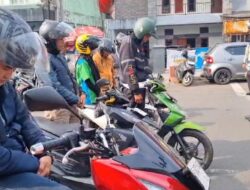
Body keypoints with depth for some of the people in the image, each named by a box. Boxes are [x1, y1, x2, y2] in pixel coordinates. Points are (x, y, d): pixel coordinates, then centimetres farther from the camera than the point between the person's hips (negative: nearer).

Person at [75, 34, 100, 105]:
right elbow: (88, 81, -21)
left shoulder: (88, 59, 13)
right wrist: (98, 92, -20)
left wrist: (98, 89, 17)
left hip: (94, 95, 10)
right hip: (90, 97, -10)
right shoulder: (82, 62, -17)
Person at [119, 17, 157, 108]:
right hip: (132, 88, -10)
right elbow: (129, 69, -20)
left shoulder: (139, 44, 17)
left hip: (141, 86, 10)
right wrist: (136, 91, -23)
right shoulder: (128, 42, -13)